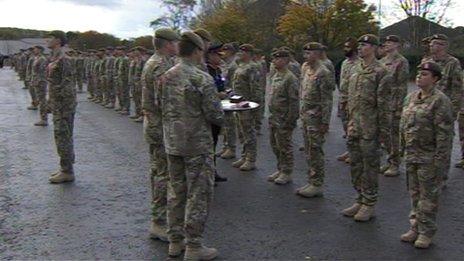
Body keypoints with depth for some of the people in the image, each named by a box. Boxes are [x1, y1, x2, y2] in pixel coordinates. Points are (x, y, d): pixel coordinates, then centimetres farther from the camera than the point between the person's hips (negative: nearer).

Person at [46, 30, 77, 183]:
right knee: (63, 138, 14)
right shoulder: (54, 59, 15)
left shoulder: (63, 59, -16)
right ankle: (66, 169, 23)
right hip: (57, 105, 10)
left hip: (63, 105, -10)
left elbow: (66, 85, -20)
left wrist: (64, 109, -21)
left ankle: (67, 172, 2)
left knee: (63, 138, -5)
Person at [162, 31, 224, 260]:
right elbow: (215, 116, -16)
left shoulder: (166, 77, 3)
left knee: (176, 192, 16)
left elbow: (161, 108, 12)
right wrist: (220, 118, 5)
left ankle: (175, 241, 26)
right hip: (197, 145, -7)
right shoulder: (203, 79, -16)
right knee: (198, 194, 4)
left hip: (172, 144, 7)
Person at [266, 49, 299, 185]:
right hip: (273, 118, 9)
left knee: (284, 146, 1)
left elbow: (294, 102, -18)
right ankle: (280, 170, 29)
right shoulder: (275, 76, 13)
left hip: (284, 119, -9)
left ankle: (287, 173, 13)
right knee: (275, 146, 16)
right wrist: (271, 117, 18)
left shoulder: (291, 78, -16)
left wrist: (290, 121, -19)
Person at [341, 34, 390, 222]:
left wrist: (384, 129, -14)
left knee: (370, 166, 2)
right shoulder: (356, 70, 13)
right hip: (354, 127, 8)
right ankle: (360, 200, 27)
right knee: (356, 165, 14)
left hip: (370, 129, -8)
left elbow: (384, 104, -13)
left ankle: (369, 204, 13)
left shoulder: (380, 72, -11)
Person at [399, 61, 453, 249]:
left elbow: (444, 133, -16)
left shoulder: (440, 101, -13)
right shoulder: (411, 98, 9)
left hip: (429, 158, -7)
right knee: (414, 193, 17)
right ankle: (415, 227, 30)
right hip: (411, 155, 7)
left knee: (428, 195, 4)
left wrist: (440, 160, -19)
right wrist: (404, 149, 15)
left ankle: (426, 232, 17)